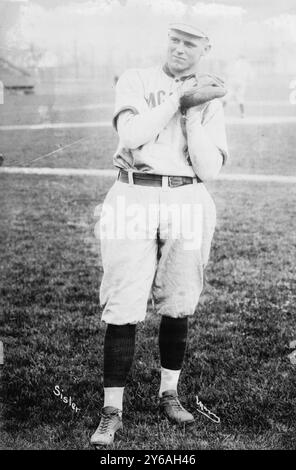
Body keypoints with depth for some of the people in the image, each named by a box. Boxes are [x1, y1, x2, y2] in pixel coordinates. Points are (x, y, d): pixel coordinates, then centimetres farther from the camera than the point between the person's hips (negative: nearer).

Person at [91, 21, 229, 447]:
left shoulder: (209, 103, 10)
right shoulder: (135, 80, 6)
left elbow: (210, 170, -4)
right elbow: (132, 135, -14)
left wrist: (191, 113, -8)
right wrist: (177, 98, -10)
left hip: (187, 203, 2)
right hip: (133, 199, -2)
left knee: (178, 304, 9)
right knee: (123, 308, -5)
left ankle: (169, 393, 28)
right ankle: (112, 411, 3)